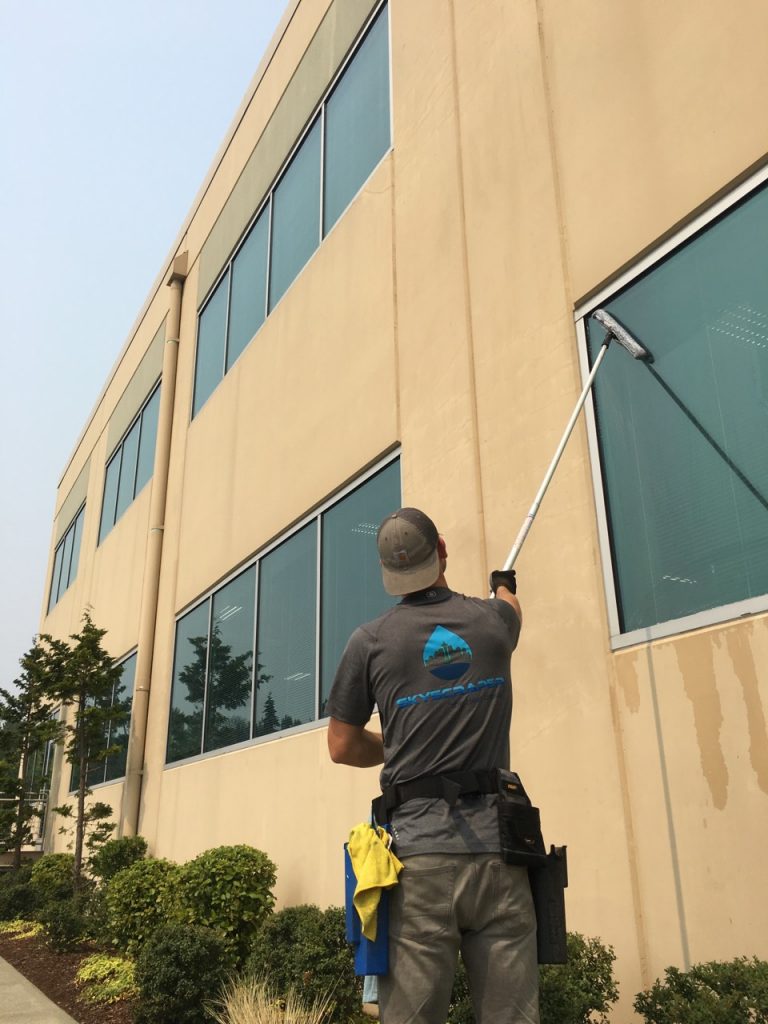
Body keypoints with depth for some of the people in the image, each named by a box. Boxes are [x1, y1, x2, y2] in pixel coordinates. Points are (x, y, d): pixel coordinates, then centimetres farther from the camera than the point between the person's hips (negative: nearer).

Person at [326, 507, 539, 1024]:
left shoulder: (371, 640, 1)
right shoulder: (492, 619, 6)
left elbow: (342, 746, 8)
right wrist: (505, 585, 55)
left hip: (418, 848, -1)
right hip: (495, 844, 2)